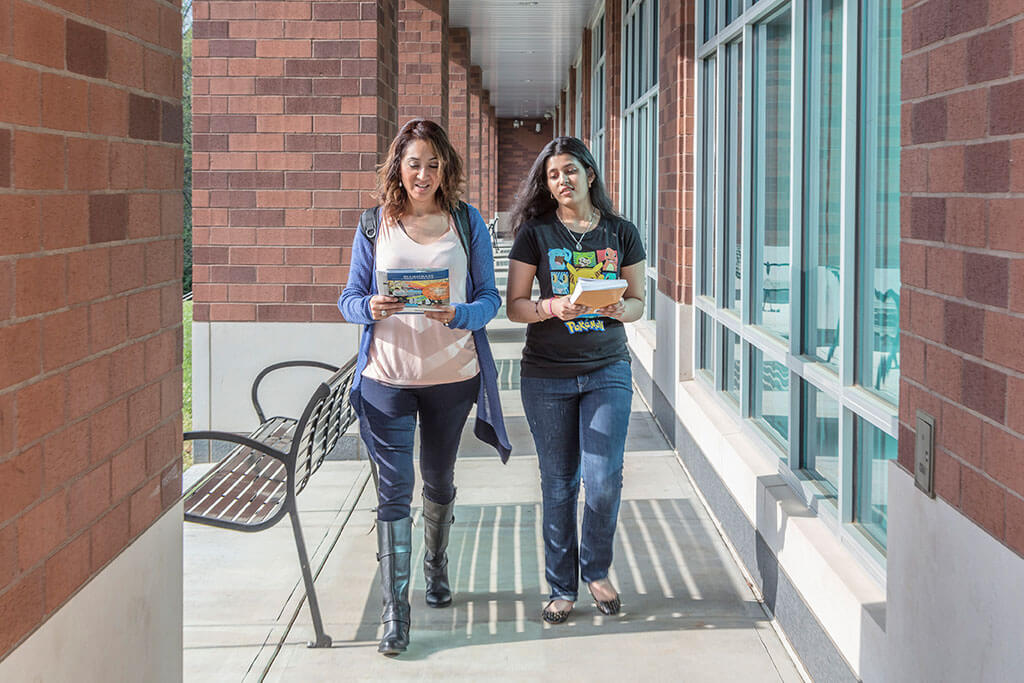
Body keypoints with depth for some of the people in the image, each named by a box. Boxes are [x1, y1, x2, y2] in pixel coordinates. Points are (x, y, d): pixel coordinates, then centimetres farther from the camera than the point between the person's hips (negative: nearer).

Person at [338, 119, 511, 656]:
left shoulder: (467, 221, 3)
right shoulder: (375, 224, 3)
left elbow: (489, 297, 1)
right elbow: (349, 298, 3)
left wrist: (458, 315, -20)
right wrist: (371, 308, -20)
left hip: (452, 374, 1)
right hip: (387, 375, -1)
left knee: (439, 478, 18)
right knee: (393, 487, -5)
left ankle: (436, 565, 43)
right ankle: (395, 608, -3)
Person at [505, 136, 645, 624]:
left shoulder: (621, 233, 5)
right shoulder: (535, 233, 1)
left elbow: (638, 302, 9)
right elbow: (514, 305, -1)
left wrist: (619, 308, -14)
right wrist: (554, 307, -19)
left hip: (608, 369, 1)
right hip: (546, 374, 0)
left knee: (604, 479, -7)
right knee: (558, 483, 5)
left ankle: (597, 571, 18)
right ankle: (562, 588, 18)